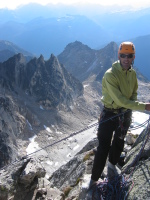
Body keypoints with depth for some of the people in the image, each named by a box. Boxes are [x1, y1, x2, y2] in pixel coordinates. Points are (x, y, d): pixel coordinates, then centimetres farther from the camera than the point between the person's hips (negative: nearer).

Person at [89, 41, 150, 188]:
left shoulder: (132, 73, -3)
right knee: (103, 148, -4)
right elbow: (120, 100, -30)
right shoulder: (110, 74, -26)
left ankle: (112, 165, 51)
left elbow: (134, 93, 9)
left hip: (125, 114, 7)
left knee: (119, 142, 25)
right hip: (109, 114, -7)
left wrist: (130, 107, -11)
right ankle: (94, 180, 12)